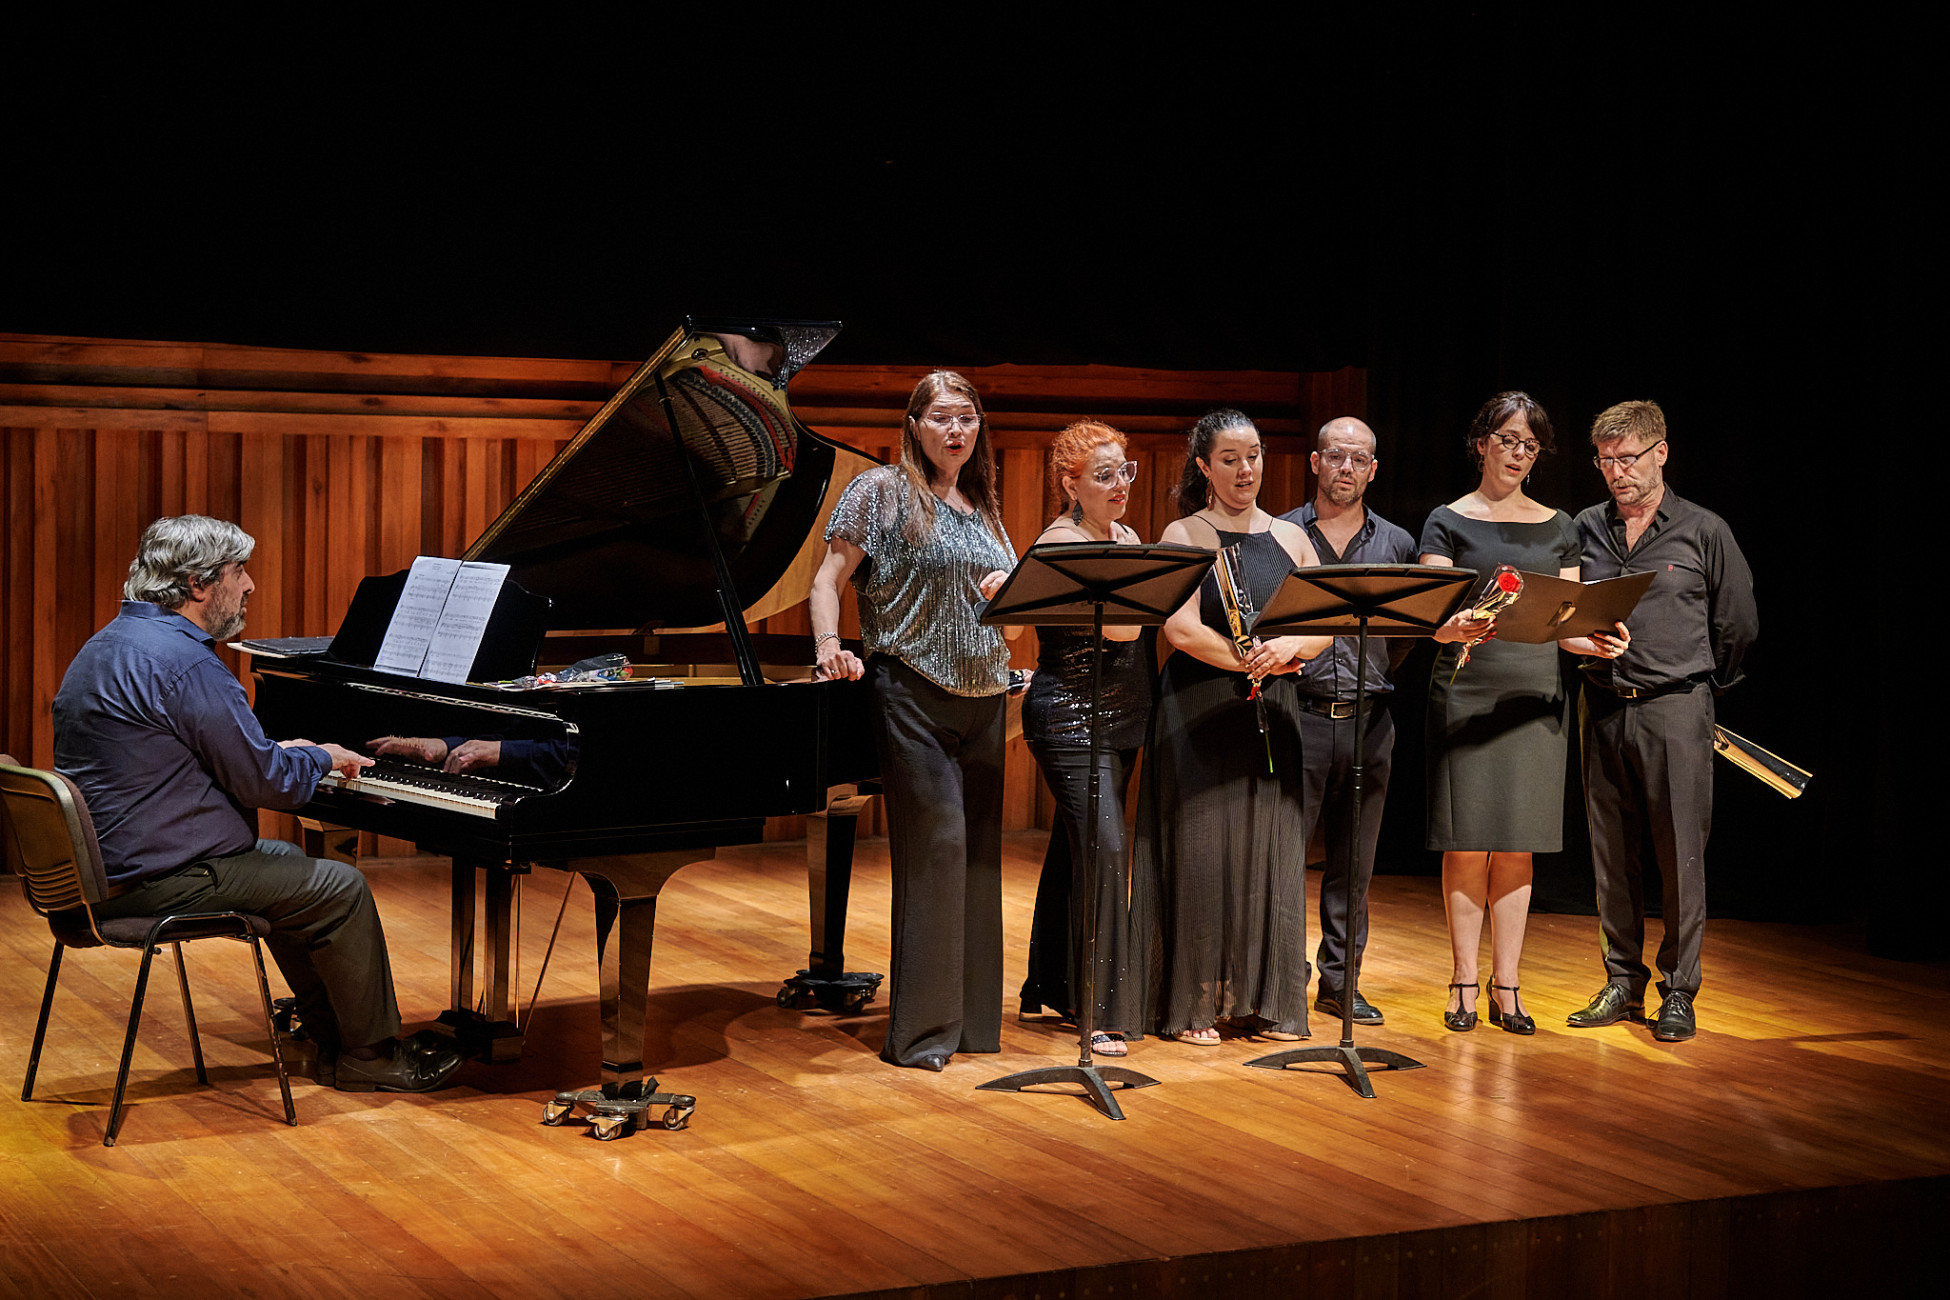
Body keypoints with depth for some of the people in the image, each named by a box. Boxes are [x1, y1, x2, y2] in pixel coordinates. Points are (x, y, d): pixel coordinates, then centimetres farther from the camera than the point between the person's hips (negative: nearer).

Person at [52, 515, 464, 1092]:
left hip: (104, 865, 11)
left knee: (286, 866, 26)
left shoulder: (108, 645, 13)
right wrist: (321, 758, 2)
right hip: (160, 880, -11)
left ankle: (335, 1038, 28)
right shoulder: (188, 663, -21)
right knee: (341, 889, -3)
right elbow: (266, 783, -18)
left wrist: (278, 753, 21)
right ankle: (371, 1057, 10)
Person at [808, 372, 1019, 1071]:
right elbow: (830, 577, -2)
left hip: (983, 697, 7)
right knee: (936, 842, -13)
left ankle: (969, 1016, 17)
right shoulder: (881, 491, 0)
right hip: (914, 692, -7)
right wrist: (830, 646, -18)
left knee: (977, 850, 8)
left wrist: (1008, 590, 0)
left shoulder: (983, 508, 17)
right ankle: (920, 1031, -7)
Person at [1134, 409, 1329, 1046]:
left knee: (1271, 851, 3)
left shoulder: (1290, 538, 13)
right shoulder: (1184, 535, 1)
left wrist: (1288, 647, -15)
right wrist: (1253, 659, -19)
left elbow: (1326, 623, 5)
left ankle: (1265, 1002, 11)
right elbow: (1182, 629, -12)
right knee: (1201, 854, -4)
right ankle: (1191, 1006, 4)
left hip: (1271, 712, 4)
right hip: (1199, 712, -4)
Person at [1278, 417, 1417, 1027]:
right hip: (1299, 716, -3)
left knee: (1355, 861, 8)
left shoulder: (1396, 543, 11)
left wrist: (1374, 677, -1)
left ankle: (1341, 982, 17)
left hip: (1369, 722, 3)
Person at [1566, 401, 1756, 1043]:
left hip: (1675, 709, -3)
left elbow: (1738, 627, 6)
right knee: (1612, 853, 8)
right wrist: (1589, 647, 6)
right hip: (1602, 707, 4)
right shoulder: (1586, 530, 9)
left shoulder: (1705, 532, 0)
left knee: (1680, 855, -2)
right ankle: (1623, 982, 18)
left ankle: (1679, 991, 6)